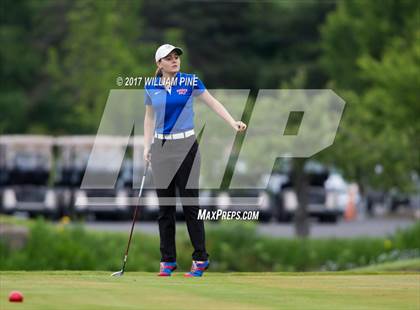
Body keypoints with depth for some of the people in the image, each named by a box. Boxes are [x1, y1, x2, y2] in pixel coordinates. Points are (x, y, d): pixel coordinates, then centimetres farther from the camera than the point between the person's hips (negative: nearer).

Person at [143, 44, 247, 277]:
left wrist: (233, 122, -14)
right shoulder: (151, 87, 6)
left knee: (190, 205, -5)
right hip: (161, 148, 3)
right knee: (165, 207, 5)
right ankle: (168, 260, 12)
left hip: (186, 146, -3)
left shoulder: (190, 82, -2)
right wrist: (147, 147, 9)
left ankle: (200, 259, 1)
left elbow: (212, 103, 0)